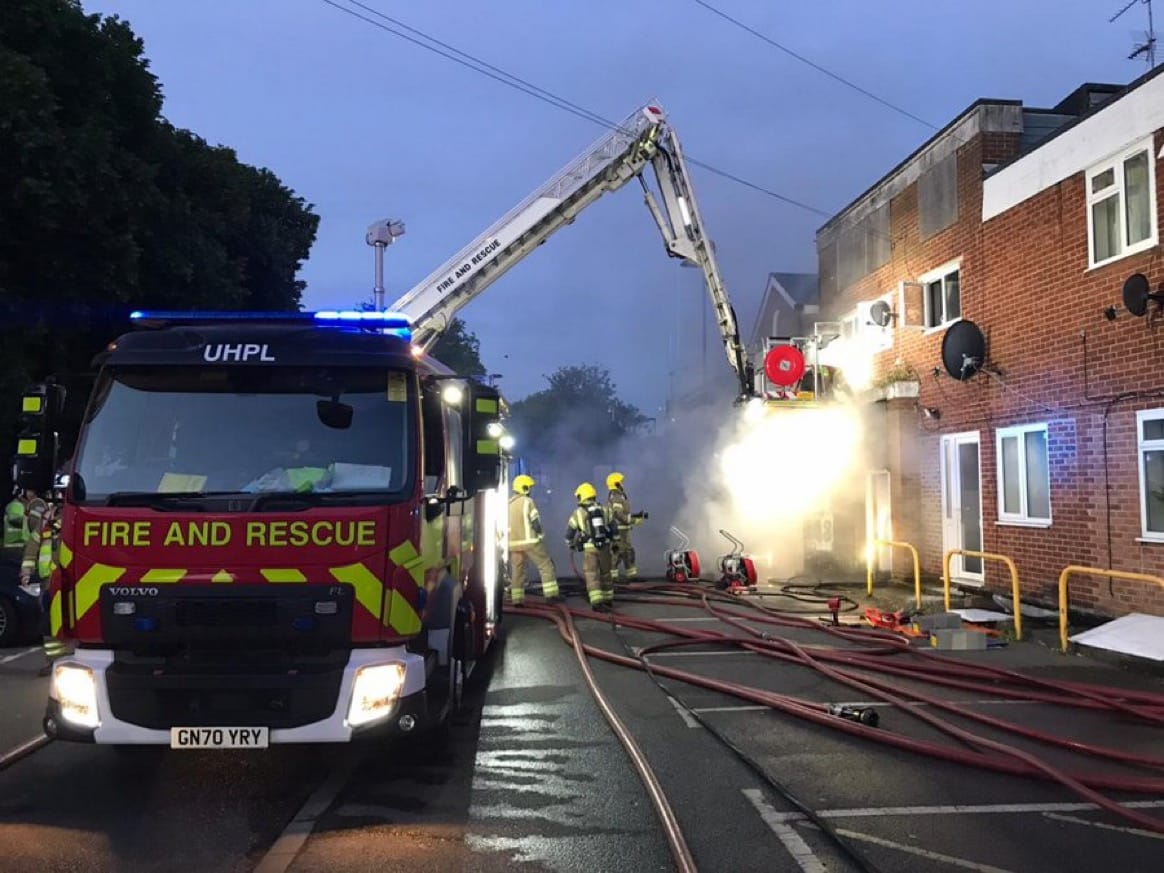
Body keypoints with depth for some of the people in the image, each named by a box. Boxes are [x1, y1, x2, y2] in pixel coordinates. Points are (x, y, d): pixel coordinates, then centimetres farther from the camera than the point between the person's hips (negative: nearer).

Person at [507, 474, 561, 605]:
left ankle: (516, 599, 8)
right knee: (546, 566, 0)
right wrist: (541, 535, 4)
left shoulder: (508, 504, 12)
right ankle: (551, 595, -5)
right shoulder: (527, 502, -8)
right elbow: (535, 522, -11)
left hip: (514, 543, 6)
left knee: (517, 571, 11)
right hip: (530, 541, -6)